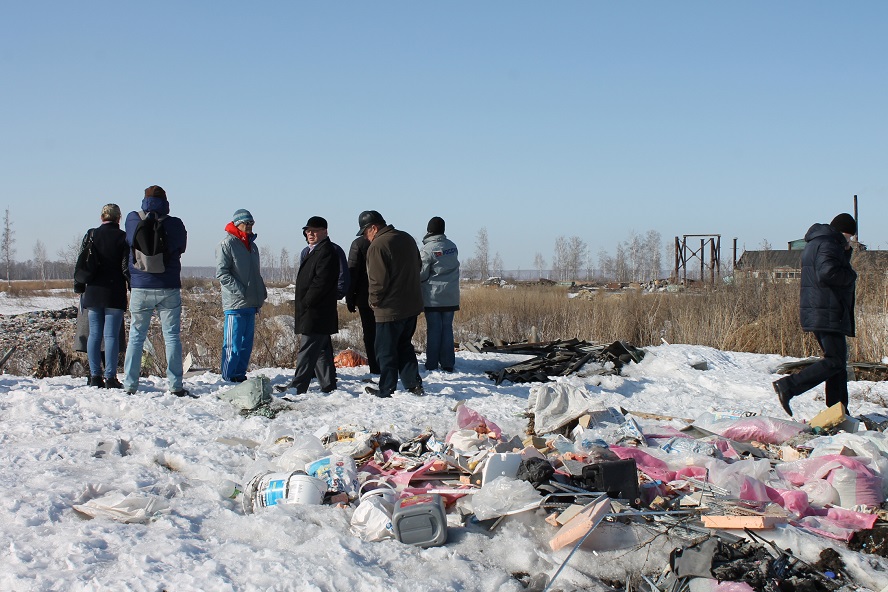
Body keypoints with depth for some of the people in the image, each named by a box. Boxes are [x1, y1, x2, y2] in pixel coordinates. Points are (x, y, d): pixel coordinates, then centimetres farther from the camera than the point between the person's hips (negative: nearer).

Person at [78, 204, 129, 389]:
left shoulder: (91, 235, 6)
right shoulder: (123, 237, -3)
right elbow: (126, 267, -8)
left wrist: (81, 290, 13)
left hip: (92, 291, 3)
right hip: (114, 293, -3)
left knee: (94, 334, 7)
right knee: (111, 335, -2)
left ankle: (95, 376, 7)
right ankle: (110, 377, -4)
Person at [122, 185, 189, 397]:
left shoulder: (133, 219, -2)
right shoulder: (174, 224, -5)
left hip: (140, 289, 1)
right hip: (168, 289, -1)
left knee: (136, 337, 9)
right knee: (172, 337, 3)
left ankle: (129, 385, 8)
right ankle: (175, 386, -1)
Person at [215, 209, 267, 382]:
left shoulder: (252, 245, 19)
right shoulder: (227, 244, -7)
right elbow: (222, 272, -13)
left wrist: (261, 293, 14)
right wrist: (239, 290, -18)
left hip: (251, 304, 8)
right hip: (235, 303, -8)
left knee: (247, 343, 11)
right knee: (233, 344, -5)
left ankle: (240, 375, 19)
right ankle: (229, 378, 1)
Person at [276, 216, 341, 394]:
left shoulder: (327, 252, -13)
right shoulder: (312, 251, 20)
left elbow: (321, 282, -21)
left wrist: (306, 303, -16)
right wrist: (302, 305, 16)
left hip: (316, 313, -10)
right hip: (312, 311, 10)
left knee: (308, 349, -9)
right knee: (322, 349, 13)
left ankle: (297, 385, -9)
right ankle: (328, 384, 18)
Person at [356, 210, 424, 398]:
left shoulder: (377, 246, -19)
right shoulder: (407, 239, 7)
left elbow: (378, 281, -23)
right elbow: (417, 268, 17)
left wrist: (373, 301, -6)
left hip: (390, 310, -8)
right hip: (412, 305, 8)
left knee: (386, 351, 4)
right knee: (405, 346, 20)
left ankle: (386, 391, 11)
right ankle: (414, 384, 20)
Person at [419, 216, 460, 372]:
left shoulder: (427, 249, -13)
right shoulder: (452, 246, 4)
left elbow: (421, 274, -11)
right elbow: (453, 267, 9)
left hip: (433, 296, -4)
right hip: (451, 296, 4)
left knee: (433, 329, 2)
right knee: (447, 328, 9)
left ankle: (432, 364, 5)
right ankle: (447, 364, 9)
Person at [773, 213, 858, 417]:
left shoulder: (814, 244, 21)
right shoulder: (828, 245, -12)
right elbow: (828, 273, -28)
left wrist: (846, 250, 13)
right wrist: (852, 275, -11)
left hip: (815, 313, 11)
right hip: (828, 314, -11)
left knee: (837, 360, 13)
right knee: (835, 361, -12)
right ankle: (788, 386, -18)